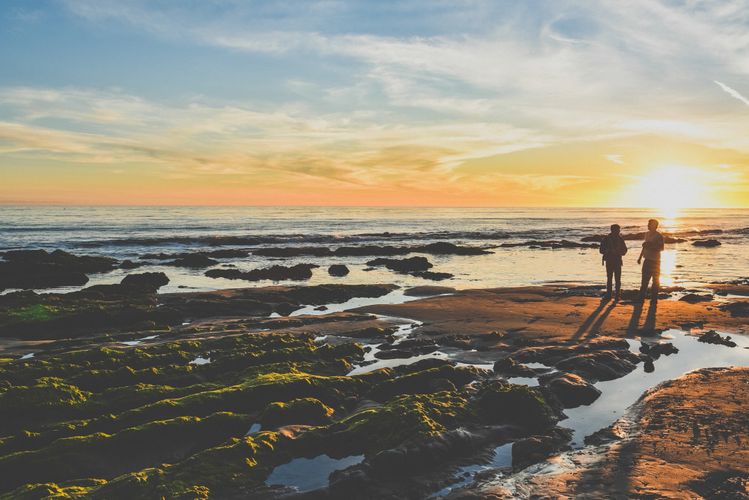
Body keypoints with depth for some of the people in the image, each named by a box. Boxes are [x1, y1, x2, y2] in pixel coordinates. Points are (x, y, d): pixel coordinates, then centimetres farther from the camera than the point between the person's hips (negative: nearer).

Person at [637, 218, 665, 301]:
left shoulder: (659, 236, -10)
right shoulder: (647, 234, 11)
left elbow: (661, 248, -15)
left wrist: (650, 246, -24)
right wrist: (640, 257, 20)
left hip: (655, 261, -7)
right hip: (647, 260, 7)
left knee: (655, 280, 2)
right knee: (644, 279, 8)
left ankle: (654, 298, 7)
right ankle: (641, 297, 12)